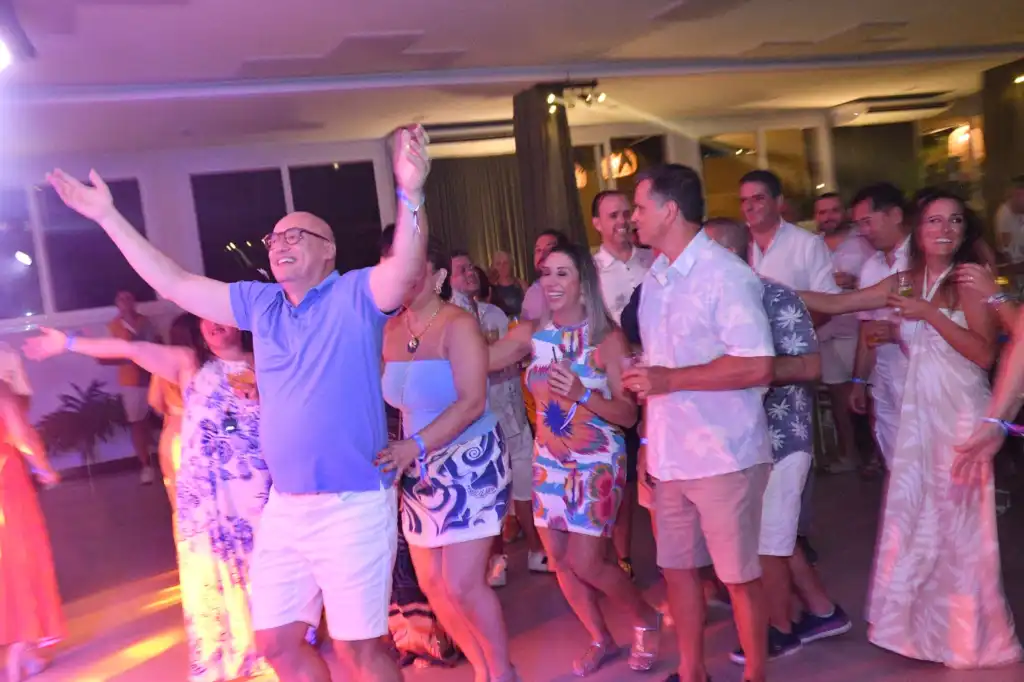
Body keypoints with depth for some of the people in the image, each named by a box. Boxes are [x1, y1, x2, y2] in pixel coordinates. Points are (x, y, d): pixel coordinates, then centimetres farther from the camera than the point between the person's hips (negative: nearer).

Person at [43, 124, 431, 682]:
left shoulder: (356, 294, -8)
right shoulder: (261, 303, 10)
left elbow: (405, 272, -27)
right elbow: (176, 284, 14)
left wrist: (410, 194, -43)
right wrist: (108, 217, 14)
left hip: (353, 505, -6)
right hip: (283, 505, 7)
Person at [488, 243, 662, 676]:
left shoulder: (607, 337, -14)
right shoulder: (531, 332, -3)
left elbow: (628, 413, -15)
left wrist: (582, 394, -29)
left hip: (596, 461, -5)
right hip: (549, 460, 5)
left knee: (585, 562, -5)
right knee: (559, 559, 11)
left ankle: (645, 619, 25)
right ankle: (601, 640, 34)